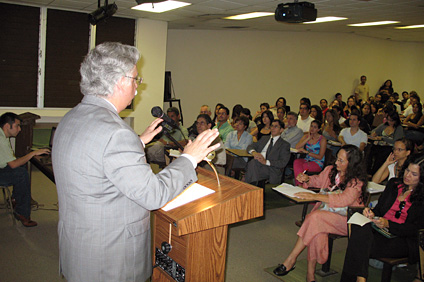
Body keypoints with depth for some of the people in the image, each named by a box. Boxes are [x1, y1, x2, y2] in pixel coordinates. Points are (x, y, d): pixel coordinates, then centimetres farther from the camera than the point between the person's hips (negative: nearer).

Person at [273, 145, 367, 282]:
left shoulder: (357, 182, -11)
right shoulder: (330, 170, 7)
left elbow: (343, 200, -27)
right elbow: (318, 180, 29)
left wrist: (315, 196, -35)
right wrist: (307, 179, 4)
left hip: (344, 219, -5)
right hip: (324, 211, 5)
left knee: (315, 218, -32)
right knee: (317, 231, -31)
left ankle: (291, 260, -25)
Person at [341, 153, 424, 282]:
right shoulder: (393, 183, 19)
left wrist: (388, 224, -16)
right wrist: (371, 213, -4)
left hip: (402, 240, -4)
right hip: (379, 228, 5)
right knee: (359, 227, -34)